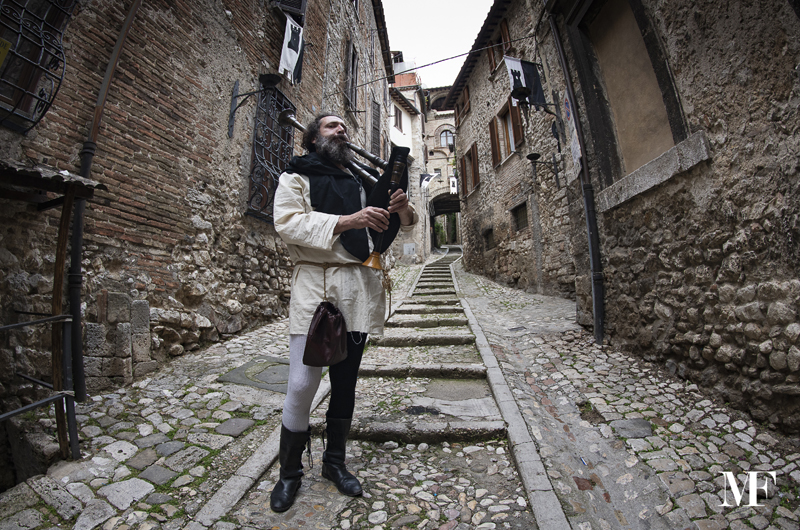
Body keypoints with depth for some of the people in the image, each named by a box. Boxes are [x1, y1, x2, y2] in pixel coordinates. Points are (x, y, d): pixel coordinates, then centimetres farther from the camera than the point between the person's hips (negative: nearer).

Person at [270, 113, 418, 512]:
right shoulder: (295, 178, 9)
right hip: (314, 286, -4)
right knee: (302, 386, -4)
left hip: (358, 289, 5)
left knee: (345, 382, 12)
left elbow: (399, 227, 19)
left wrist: (402, 210, -6)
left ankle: (334, 462, 32)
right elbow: (287, 222, -10)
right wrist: (346, 221, -22)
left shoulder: (361, 183, 22)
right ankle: (289, 473, 22)